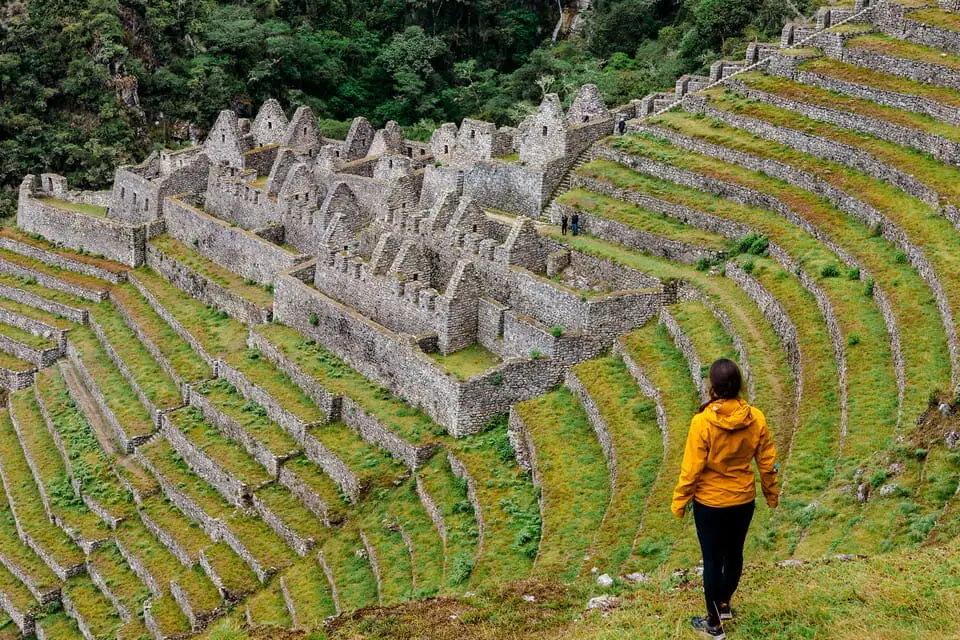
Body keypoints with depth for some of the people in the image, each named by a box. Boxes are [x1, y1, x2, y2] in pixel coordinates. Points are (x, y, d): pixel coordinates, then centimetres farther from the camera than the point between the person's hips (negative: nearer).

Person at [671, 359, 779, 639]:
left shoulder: (702, 422, -24)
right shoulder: (756, 418, -12)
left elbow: (691, 468, -17)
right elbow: (767, 462, -2)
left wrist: (679, 502, -4)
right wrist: (771, 494, 15)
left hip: (710, 503, -4)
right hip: (744, 500, 4)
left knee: (713, 559, 10)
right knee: (734, 553, 22)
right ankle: (724, 604, 43)